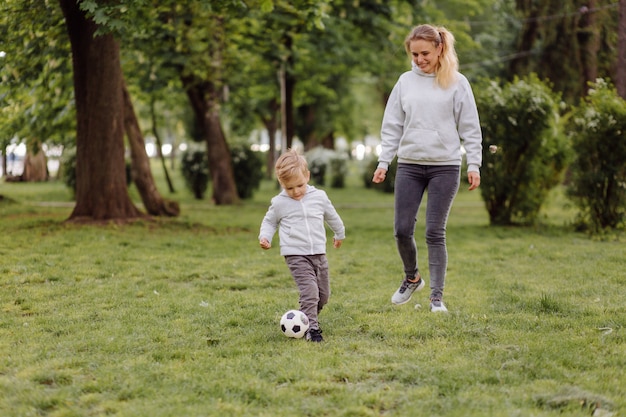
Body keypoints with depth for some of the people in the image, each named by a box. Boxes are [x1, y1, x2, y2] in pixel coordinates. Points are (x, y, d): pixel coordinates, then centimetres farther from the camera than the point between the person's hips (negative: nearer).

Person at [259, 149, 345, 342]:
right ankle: (312, 328, -16)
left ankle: (307, 318, 32)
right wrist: (265, 236, -5)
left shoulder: (319, 197, 4)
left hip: (319, 253, 4)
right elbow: (269, 221, 14)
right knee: (309, 290, -20)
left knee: (323, 294, 9)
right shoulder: (279, 203, -2)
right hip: (296, 255, -4)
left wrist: (340, 234, 36)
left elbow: (331, 216, 22)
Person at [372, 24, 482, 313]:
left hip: (445, 166, -3)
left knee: (435, 232, -4)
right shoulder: (405, 82, 7)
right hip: (409, 165, 3)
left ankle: (437, 296, 5)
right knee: (402, 230, 1)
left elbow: (470, 129, 0)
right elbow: (392, 127, 10)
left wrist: (473, 164, -6)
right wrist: (383, 162, 4)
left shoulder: (456, 83, -1)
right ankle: (412, 278, 28)